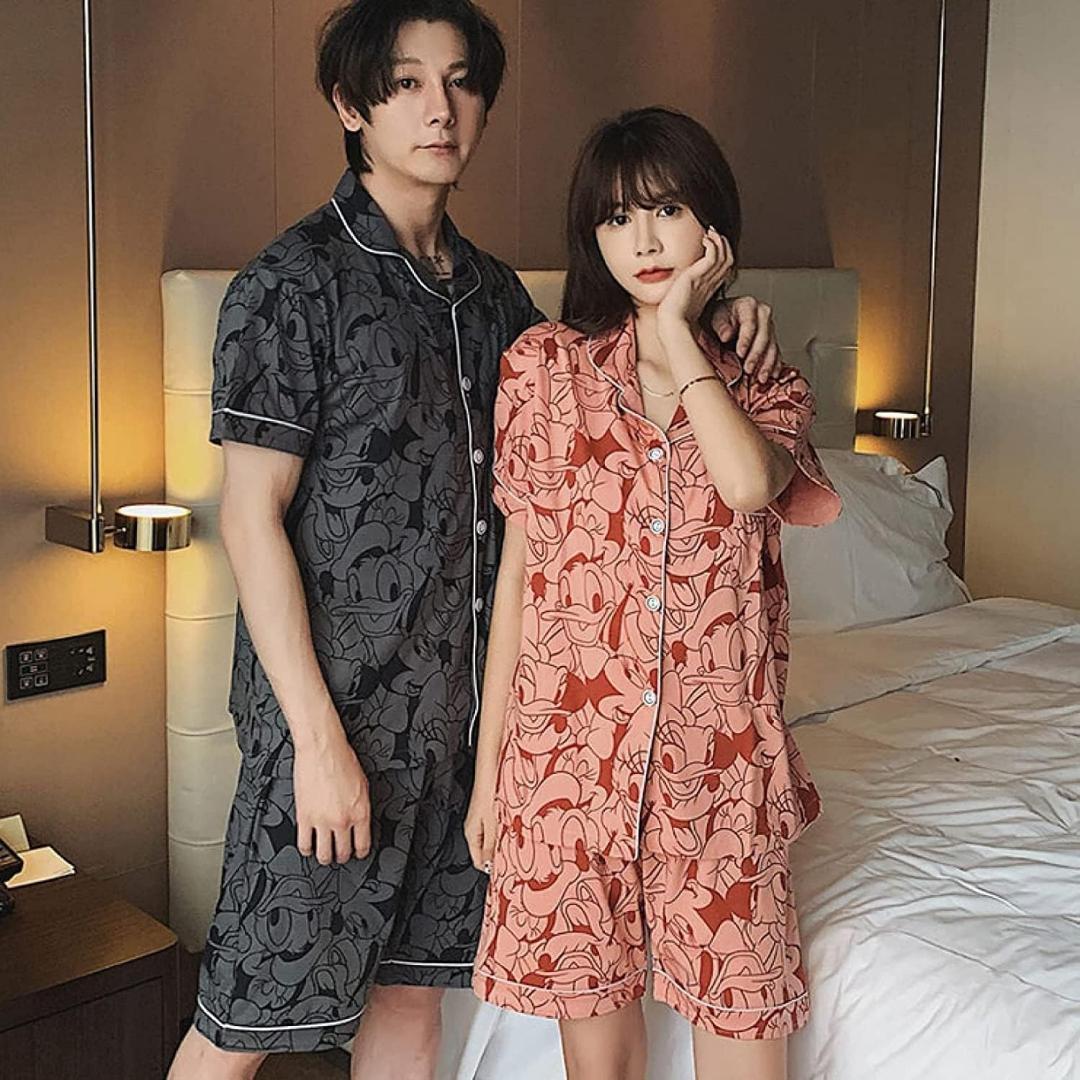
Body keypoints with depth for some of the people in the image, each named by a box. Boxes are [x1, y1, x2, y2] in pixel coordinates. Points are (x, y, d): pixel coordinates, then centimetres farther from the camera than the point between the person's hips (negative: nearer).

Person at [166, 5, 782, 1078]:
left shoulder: (489, 289, 9)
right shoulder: (293, 281, -11)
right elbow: (251, 519, -14)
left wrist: (700, 326, -3)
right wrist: (319, 736, -17)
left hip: (460, 705, 6)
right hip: (335, 707, -6)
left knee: (412, 986, 17)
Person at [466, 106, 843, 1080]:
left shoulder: (768, 385, 5)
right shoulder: (545, 363, 2)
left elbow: (748, 482, -20)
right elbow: (518, 570, 4)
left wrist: (678, 334, -9)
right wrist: (487, 768, 4)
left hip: (721, 768, 1)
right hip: (568, 758, 0)